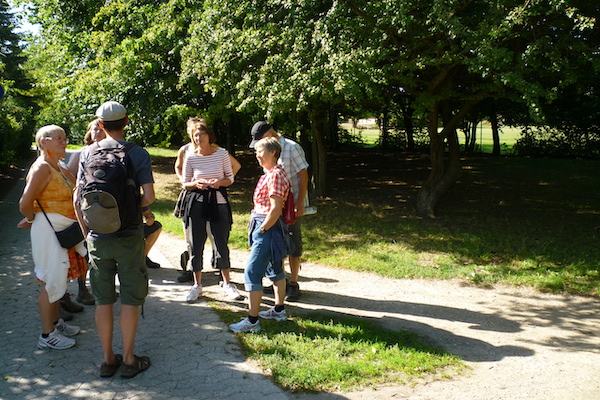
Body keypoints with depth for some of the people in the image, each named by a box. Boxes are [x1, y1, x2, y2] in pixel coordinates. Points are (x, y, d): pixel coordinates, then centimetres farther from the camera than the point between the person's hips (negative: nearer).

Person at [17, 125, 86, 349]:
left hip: (64, 230, 9)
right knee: (51, 282, -1)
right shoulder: (42, 168, -17)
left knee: (58, 279, 19)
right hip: (49, 230, -9)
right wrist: (32, 219, -3)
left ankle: (55, 322, 34)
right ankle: (47, 335, 10)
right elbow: (25, 204, -21)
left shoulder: (60, 167, 11)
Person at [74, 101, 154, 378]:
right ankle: (129, 360, 15)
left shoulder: (87, 154, 1)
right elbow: (149, 197, -12)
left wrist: (86, 232, 12)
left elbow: (77, 200, 0)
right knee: (130, 299, 8)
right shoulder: (138, 154, -7)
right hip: (129, 237, -2)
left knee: (103, 300, 12)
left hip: (98, 238, 3)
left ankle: (108, 359, 22)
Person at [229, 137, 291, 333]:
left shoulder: (275, 175, -19)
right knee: (274, 270, 19)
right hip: (268, 228, 11)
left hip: (267, 229, -11)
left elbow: (275, 209, -24)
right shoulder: (270, 173, 13)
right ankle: (279, 310, 32)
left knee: (252, 273, -9)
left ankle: (252, 321, -5)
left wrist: (261, 229, -17)